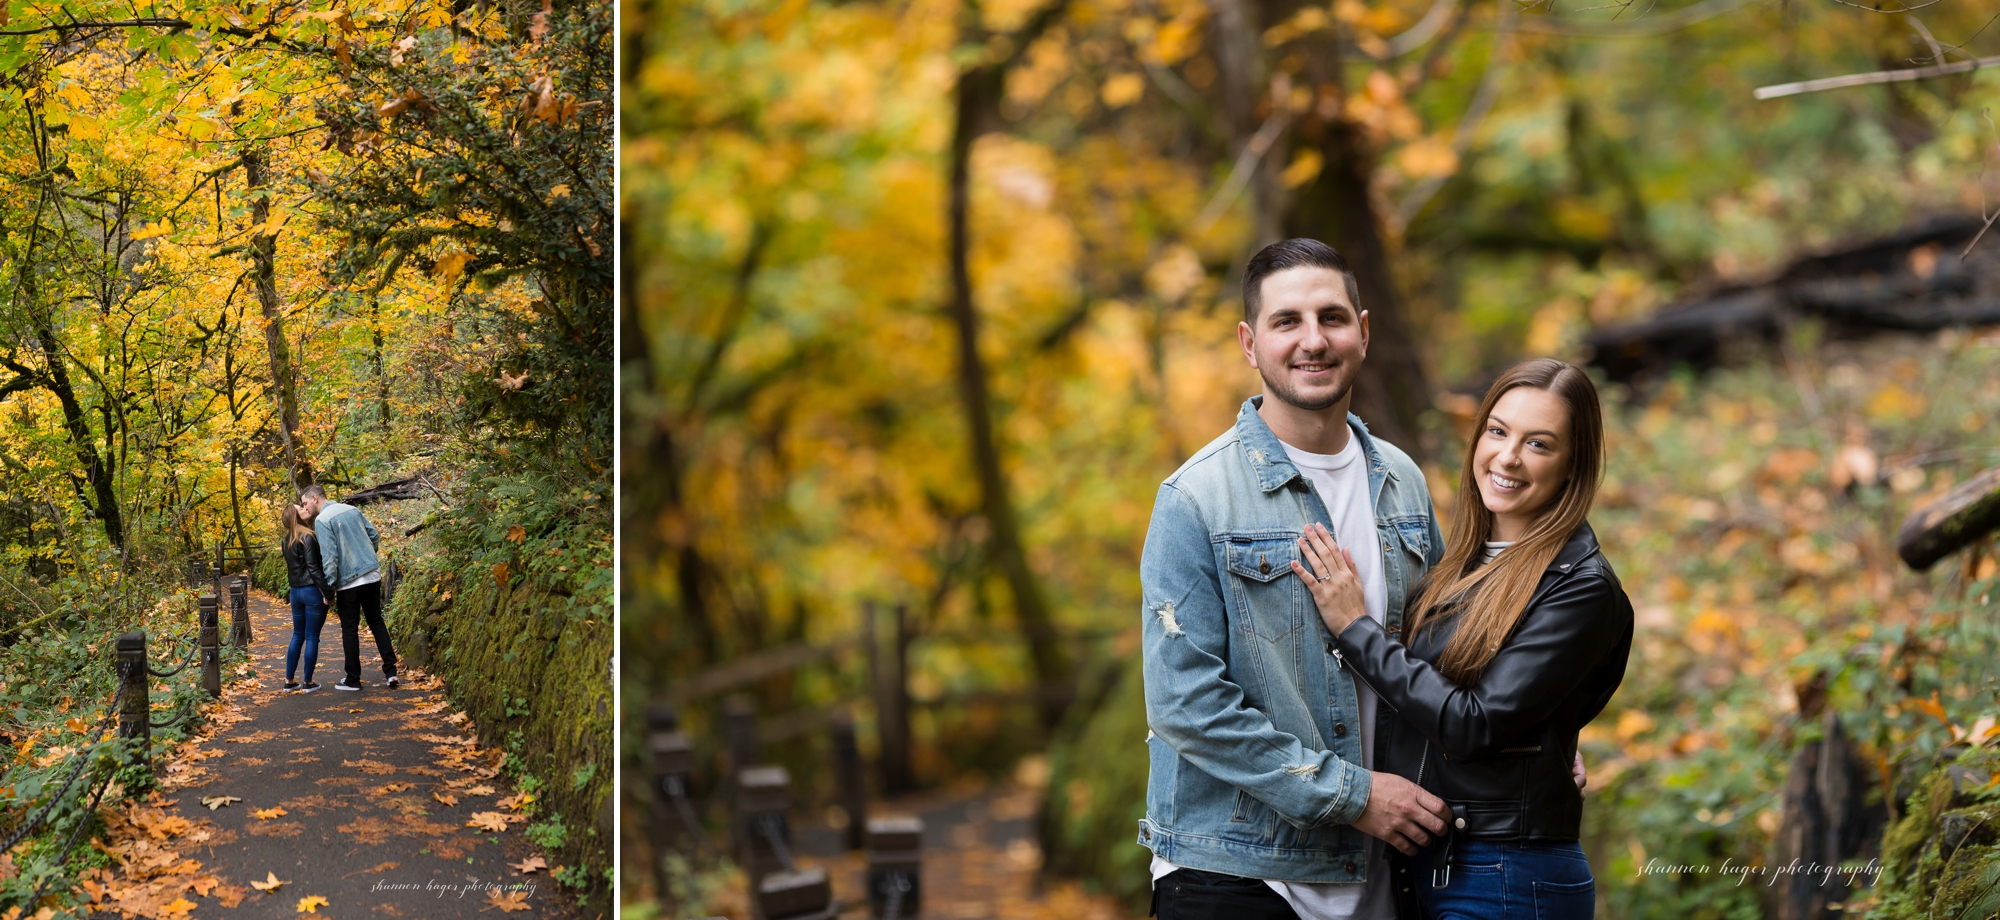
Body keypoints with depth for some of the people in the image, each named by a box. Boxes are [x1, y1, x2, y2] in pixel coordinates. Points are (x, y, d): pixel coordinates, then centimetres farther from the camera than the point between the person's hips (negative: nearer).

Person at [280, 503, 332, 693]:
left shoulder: (288, 540, 11)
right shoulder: (307, 538, -14)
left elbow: (295, 565, 12)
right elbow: (313, 567, -19)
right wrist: (327, 591, -18)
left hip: (295, 591, 7)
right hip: (312, 591, -7)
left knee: (297, 636, 15)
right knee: (312, 637, 1)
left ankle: (289, 681, 16)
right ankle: (308, 682, 5)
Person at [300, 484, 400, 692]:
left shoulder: (322, 520, -12)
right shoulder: (352, 510, 8)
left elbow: (329, 556, -17)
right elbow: (374, 536, 13)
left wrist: (328, 587, -13)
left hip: (349, 581, -6)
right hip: (372, 575, 6)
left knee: (349, 630, 4)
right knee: (377, 622, 14)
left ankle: (353, 680, 9)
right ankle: (390, 671, 9)